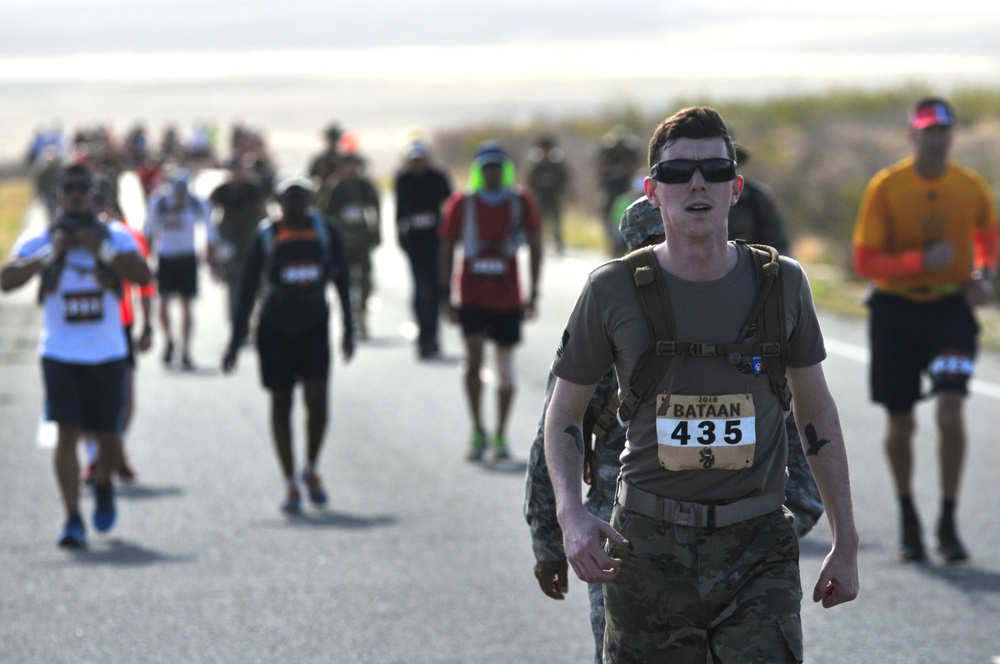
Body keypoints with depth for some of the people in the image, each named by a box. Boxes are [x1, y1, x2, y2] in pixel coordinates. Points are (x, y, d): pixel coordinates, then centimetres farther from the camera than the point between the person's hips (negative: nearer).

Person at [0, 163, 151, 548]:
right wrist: (47, 256, -19)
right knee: (67, 433, -11)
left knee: (107, 434, 6)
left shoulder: (114, 237, 4)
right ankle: (72, 519, -9)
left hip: (107, 354, 1)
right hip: (60, 354, -1)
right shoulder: (38, 240, 2)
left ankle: (104, 486, 38)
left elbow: (142, 276, -11)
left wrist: (102, 252, -22)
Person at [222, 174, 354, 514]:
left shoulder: (326, 233, -2)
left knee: (317, 399, -12)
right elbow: (248, 290, -3)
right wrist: (236, 341, -5)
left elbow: (342, 279, 7)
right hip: (275, 329, -1)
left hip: (314, 327, 1)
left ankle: (312, 470, 11)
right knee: (281, 405, 3)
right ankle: (290, 484, 12)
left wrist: (348, 329, 7)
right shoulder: (265, 237, -7)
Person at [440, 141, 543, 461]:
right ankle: (477, 431, -7)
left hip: (508, 299, 2)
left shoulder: (521, 202, 0)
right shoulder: (462, 203, -2)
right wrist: (446, 295, 0)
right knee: (474, 357, -17)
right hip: (472, 298, -1)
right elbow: (447, 251, 5)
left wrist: (534, 293, -1)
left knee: (506, 369, 8)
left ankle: (500, 436, 20)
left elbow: (535, 248, 6)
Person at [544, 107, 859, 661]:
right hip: (649, 549, 0)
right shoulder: (613, 291, -2)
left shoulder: (781, 283, 3)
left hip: (757, 552, 0)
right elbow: (564, 413, 8)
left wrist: (845, 543, 13)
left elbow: (816, 409, 13)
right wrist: (571, 514, -10)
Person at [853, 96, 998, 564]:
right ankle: (908, 518, 30)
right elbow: (865, 262, -11)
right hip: (896, 310, 0)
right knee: (900, 424, 8)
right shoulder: (885, 187, -8)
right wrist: (922, 260, -24)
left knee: (950, 411, -17)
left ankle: (948, 523, -7)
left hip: (951, 308, 0)